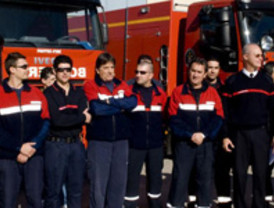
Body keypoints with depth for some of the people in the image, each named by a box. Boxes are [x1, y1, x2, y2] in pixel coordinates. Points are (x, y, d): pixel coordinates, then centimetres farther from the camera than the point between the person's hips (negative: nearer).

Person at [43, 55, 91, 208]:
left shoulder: (79, 93, 11)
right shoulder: (49, 93, -3)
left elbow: (85, 115, -3)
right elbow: (56, 120, -16)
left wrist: (66, 118, -14)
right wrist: (82, 117, -8)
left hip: (77, 144, 4)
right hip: (56, 144, -4)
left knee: (76, 189, 11)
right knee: (54, 189, 1)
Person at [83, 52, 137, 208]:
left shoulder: (122, 85, 12)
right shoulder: (90, 86, -1)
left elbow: (133, 102, -6)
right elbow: (96, 108, -17)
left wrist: (110, 101, -13)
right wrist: (121, 106, -6)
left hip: (121, 139, 4)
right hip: (99, 140, -4)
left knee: (119, 180, 10)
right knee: (98, 182, -1)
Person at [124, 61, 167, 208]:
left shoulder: (160, 94, 4)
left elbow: (165, 118, 13)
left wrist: (160, 134, 8)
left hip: (156, 145, 2)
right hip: (134, 145, -2)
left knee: (155, 177, 11)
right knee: (132, 178, 2)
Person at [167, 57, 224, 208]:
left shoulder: (212, 93, 7)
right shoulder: (178, 92, 1)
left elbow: (218, 118, 1)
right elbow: (174, 119, -4)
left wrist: (204, 134, -10)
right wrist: (190, 135, -12)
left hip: (206, 143, 2)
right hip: (183, 143, -2)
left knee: (205, 177, 6)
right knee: (180, 177, -2)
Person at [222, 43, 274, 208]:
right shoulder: (232, 82, 2)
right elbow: (226, 111, 0)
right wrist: (225, 136, -4)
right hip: (239, 134, -2)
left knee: (261, 173, 4)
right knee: (239, 173, 4)